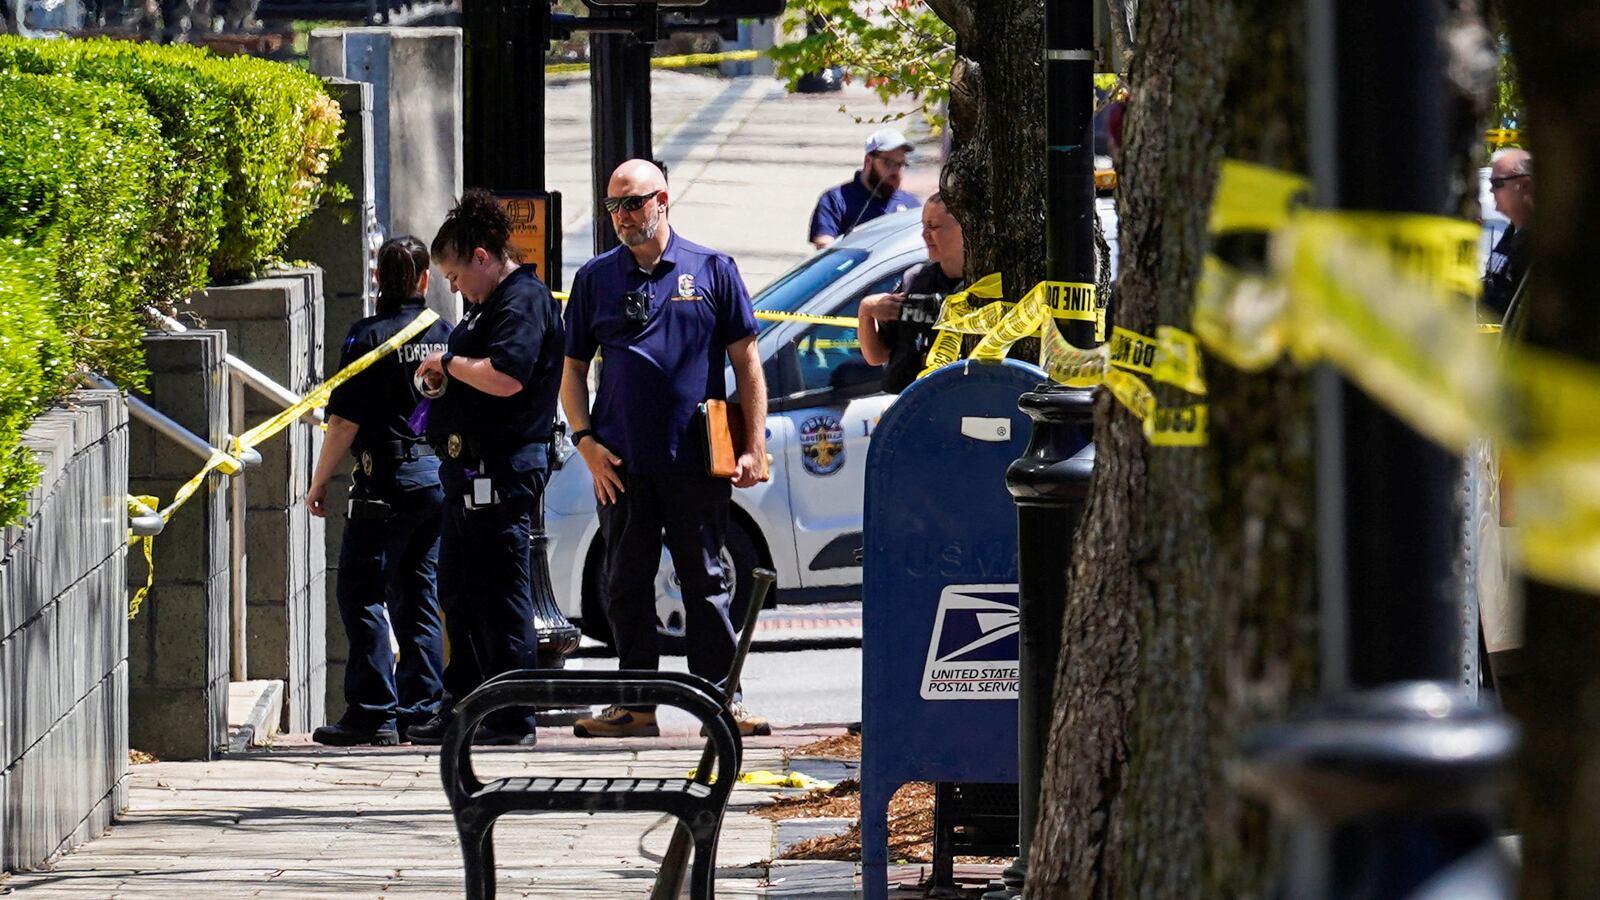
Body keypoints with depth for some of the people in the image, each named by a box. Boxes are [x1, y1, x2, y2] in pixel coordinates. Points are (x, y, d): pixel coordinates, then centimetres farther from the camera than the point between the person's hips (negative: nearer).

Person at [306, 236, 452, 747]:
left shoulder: (370, 337, -11)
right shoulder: (444, 335, 6)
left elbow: (345, 420, -12)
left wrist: (320, 481, -3)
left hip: (389, 479, -6)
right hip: (442, 475, 6)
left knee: (362, 593, -3)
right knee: (418, 594, 12)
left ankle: (373, 711, -9)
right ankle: (420, 708, 12)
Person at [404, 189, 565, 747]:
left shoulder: (524, 301, -13)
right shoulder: (492, 304, 20)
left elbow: (506, 377, -27)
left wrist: (451, 364, -13)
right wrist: (445, 377, 11)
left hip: (502, 471, -11)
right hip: (472, 471, 11)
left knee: (500, 595, -8)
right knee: (460, 593, 15)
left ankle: (512, 716, -6)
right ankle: (464, 705, 22)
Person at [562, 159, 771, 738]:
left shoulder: (712, 271, 5)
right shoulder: (595, 278, 10)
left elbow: (746, 364, 6)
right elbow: (572, 370, 13)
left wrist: (753, 447, -2)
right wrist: (587, 443, 0)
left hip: (696, 462, -2)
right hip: (621, 465, 2)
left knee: (706, 582, 2)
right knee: (626, 584, 4)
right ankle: (636, 704, 9)